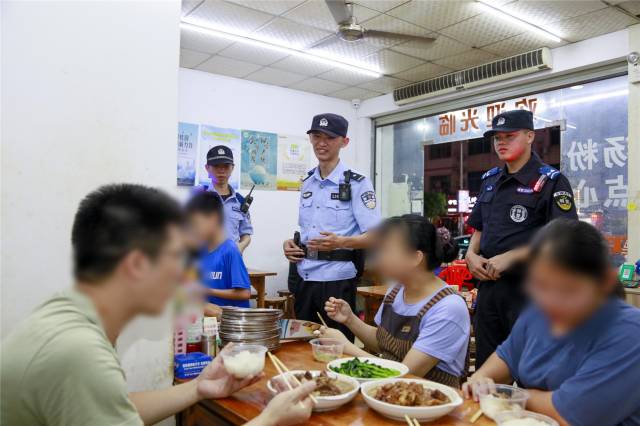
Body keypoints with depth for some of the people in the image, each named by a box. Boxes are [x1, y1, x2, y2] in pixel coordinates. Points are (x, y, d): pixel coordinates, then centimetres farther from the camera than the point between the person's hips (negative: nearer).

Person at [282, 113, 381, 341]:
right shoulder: (307, 183, 12)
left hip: (337, 280, -6)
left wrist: (341, 242, -29)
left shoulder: (357, 183, -8)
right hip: (304, 278, 6)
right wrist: (290, 244, 2)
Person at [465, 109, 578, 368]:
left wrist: (510, 258, -21)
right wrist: (471, 254, 0)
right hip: (488, 285, 7)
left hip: (528, 288, -6)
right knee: (485, 367, 17)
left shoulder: (551, 182, -8)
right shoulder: (490, 181, 13)